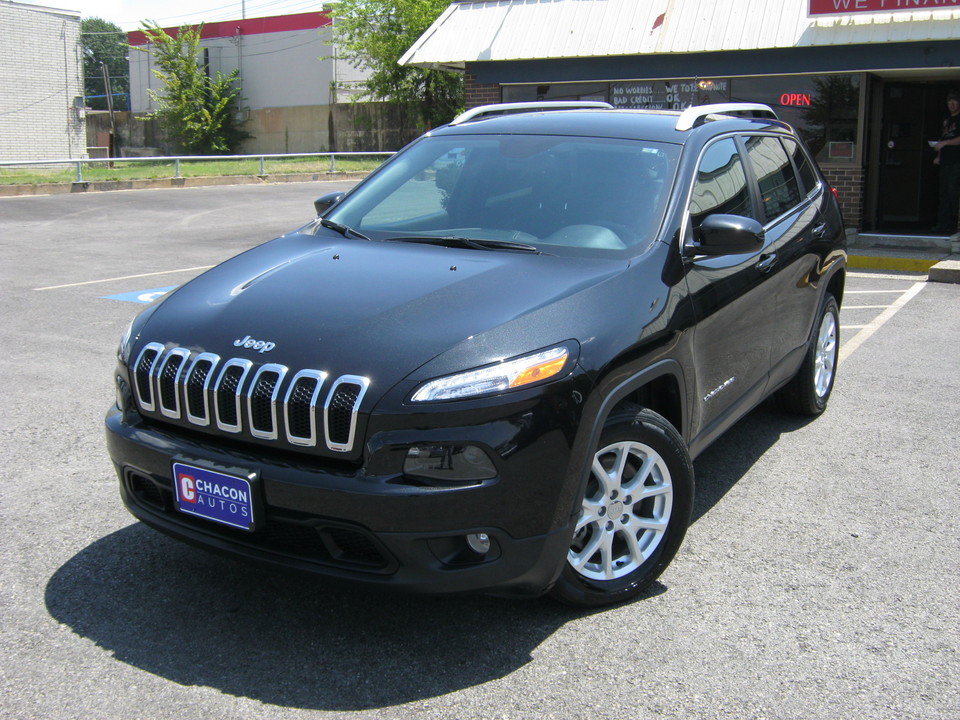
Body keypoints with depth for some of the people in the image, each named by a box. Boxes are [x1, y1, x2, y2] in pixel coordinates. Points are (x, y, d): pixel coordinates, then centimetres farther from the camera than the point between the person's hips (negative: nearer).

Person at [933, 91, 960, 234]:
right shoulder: (946, 120, 22)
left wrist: (945, 143, -17)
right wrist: (938, 156, 16)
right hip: (945, 162, 8)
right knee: (944, 193, 5)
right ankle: (943, 224, 5)